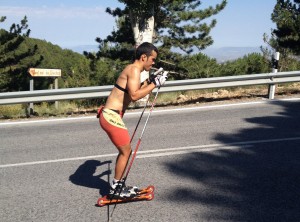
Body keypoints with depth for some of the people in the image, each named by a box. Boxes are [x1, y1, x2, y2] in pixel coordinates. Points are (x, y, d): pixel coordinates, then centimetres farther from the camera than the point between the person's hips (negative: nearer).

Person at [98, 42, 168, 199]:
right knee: (126, 151, 0)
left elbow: (135, 93, 21)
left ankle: (117, 185, 28)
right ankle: (115, 189, 12)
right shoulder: (134, 70, -13)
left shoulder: (133, 70, 17)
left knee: (125, 151, 17)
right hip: (111, 116, -10)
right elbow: (134, 95, -25)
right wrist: (155, 84, -17)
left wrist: (150, 81, 17)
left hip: (111, 115, 10)